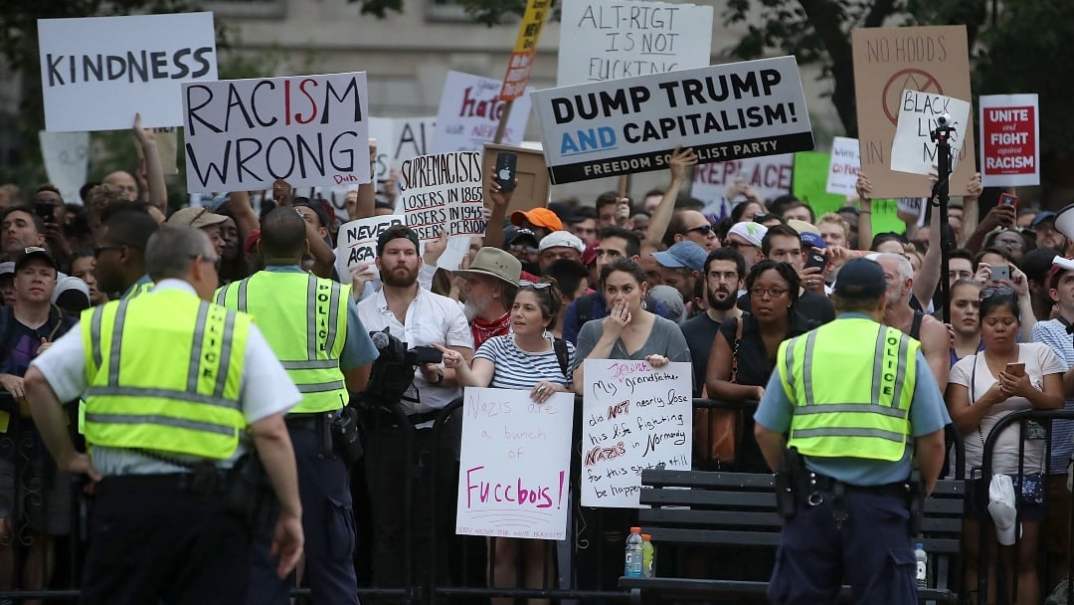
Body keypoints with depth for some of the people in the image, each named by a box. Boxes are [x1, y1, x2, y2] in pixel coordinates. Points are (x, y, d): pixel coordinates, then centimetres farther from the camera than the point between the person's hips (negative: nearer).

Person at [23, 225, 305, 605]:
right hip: (211, 502, -1)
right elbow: (271, 432, -4)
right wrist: (291, 513, 2)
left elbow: (37, 380, -1)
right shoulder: (237, 331, 2)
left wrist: (65, 457, 10)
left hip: (125, 499, 1)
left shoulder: (103, 323, 8)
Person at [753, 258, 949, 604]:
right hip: (880, 503, -2)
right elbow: (932, 440, 0)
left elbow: (765, 432, 8)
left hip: (812, 500, 2)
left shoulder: (797, 351, 7)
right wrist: (924, 493, 16)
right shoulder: (906, 353, 1)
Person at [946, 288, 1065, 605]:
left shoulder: (1040, 354, 5)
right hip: (978, 474, 1)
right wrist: (991, 398, -18)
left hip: (1026, 473, -1)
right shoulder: (966, 366, 5)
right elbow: (958, 422, -2)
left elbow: (1057, 405, 1)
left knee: (1023, 560, 0)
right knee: (979, 561, 4)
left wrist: (1029, 392, -19)